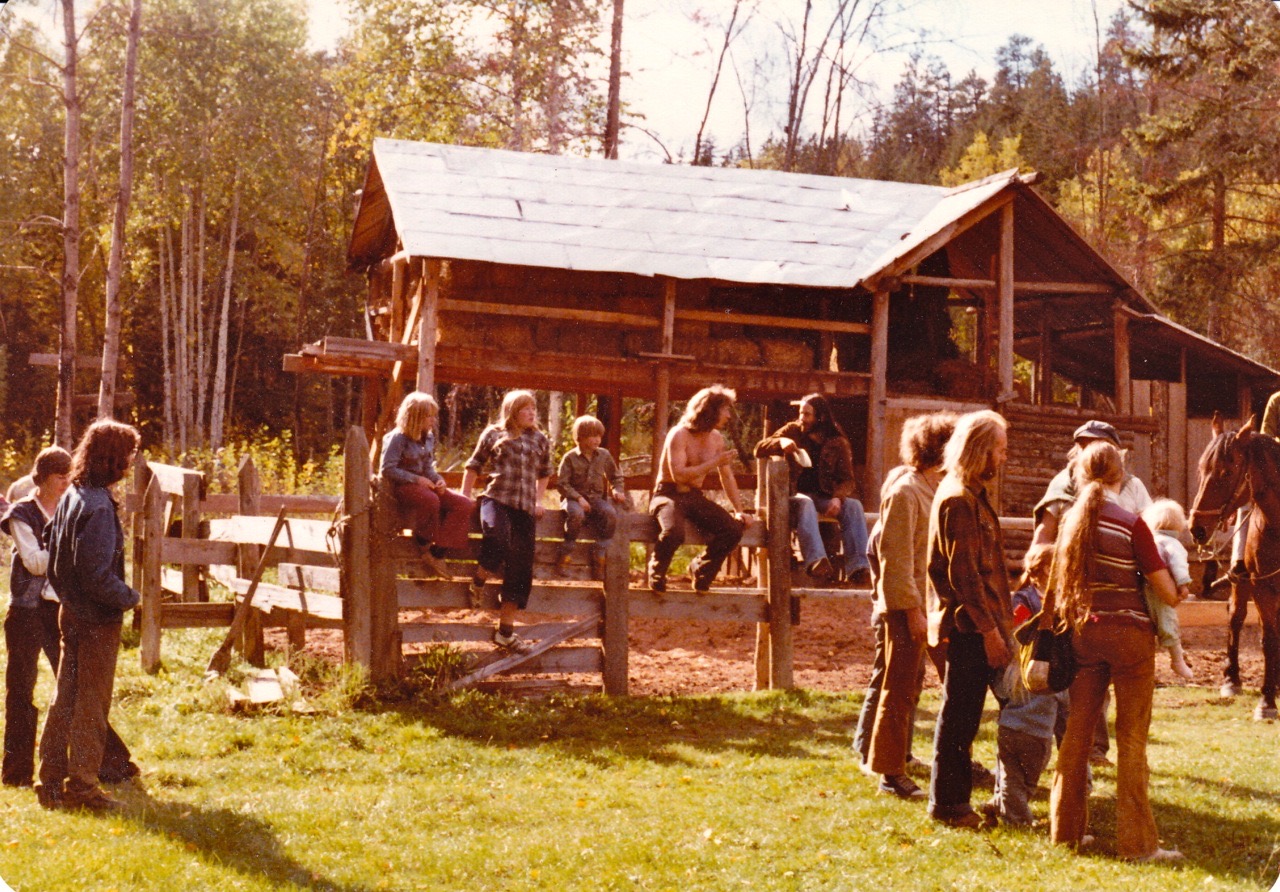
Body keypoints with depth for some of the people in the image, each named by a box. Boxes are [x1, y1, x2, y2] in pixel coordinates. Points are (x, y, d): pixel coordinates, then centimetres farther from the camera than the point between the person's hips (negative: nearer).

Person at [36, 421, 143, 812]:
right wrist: (129, 597, -10)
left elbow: (54, 562, 14)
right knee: (91, 703, 0)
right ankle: (82, 787, 7)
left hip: (71, 614, 9)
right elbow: (97, 574, -24)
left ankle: (51, 782, 21)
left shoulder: (71, 497, 8)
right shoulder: (98, 505, -20)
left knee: (65, 699, 15)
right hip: (98, 619, -9)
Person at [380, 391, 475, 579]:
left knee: (465, 505, -14)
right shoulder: (397, 438, -12)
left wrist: (438, 479, -5)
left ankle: (437, 552, -19)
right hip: (402, 486, -8)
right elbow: (388, 470, -16)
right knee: (430, 500, -40)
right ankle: (425, 547, -17)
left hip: (424, 484, 8)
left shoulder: (429, 438, 11)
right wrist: (416, 479, -20)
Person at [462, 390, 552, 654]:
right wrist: (465, 497, 9)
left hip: (526, 507, 4)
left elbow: (544, 473, 31)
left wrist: (538, 500, 20)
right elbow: (474, 466, 13)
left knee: (521, 567, -1)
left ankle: (506, 629, 8)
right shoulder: (493, 434, 7)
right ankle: (479, 581, -2)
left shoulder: (540, 440, 17)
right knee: (497, 540, -35)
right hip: (496, 498, -4)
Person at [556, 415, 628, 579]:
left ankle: (599, 555, -19)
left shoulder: (604, 455, 8)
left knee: (610, 513, -30)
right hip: (575, 498, -3)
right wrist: (578, 498, -18)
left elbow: (616, 476, 21)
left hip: (596, 498, 3)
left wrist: (617, 490, 1)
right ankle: (565, 554, -20)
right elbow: (563, 483, -6)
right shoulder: (570, 458, -3)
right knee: (576, 514, -38)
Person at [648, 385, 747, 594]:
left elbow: (727, 478, 16)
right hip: (669, 495, -6)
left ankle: (701, 569, 8)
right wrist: (715, 462, -20)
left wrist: (738, 511, 8)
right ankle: (656, 572, -5)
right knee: (674, 532, -38)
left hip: (695, 498, 6)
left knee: (733, 529, -17)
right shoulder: (680, 435, -14)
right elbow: (679, 474, -25)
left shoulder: (716, 438, 7)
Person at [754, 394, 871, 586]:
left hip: (825, 496, 2)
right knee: (805, 504, -38)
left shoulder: (838, 442, 6)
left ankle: (857, 568, -43)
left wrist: (838, 498, -21)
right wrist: (781, 442, -16)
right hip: (798, 495, -2)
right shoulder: (793, 431, 7)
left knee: (853, 505, -28)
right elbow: (759, 450, 6)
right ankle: (816, 561, -62)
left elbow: (847, 479, 2)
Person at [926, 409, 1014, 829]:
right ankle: (948, 803, 3)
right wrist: (989, 628, -21)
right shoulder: (959, 499, -15)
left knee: (962, 716, 14)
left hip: (972, 625, 10)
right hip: (968, 625, -10)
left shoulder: (970, 494, 17)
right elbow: (964, 572, -20)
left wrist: (998, 622, 20)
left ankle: (951, 799, 21)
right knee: (959, 716, -3)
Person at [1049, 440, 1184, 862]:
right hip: (1130, 634, -4)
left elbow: (1054, 581, 11)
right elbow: (1169, 594, -9)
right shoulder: (1131, 524, -11)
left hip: (1084, 633, 4)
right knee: (1131, 737, 0)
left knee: (1077, 731, 11)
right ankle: (1136, 841, 2)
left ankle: (1066, 828, 16)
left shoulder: (1070, 520, 3)